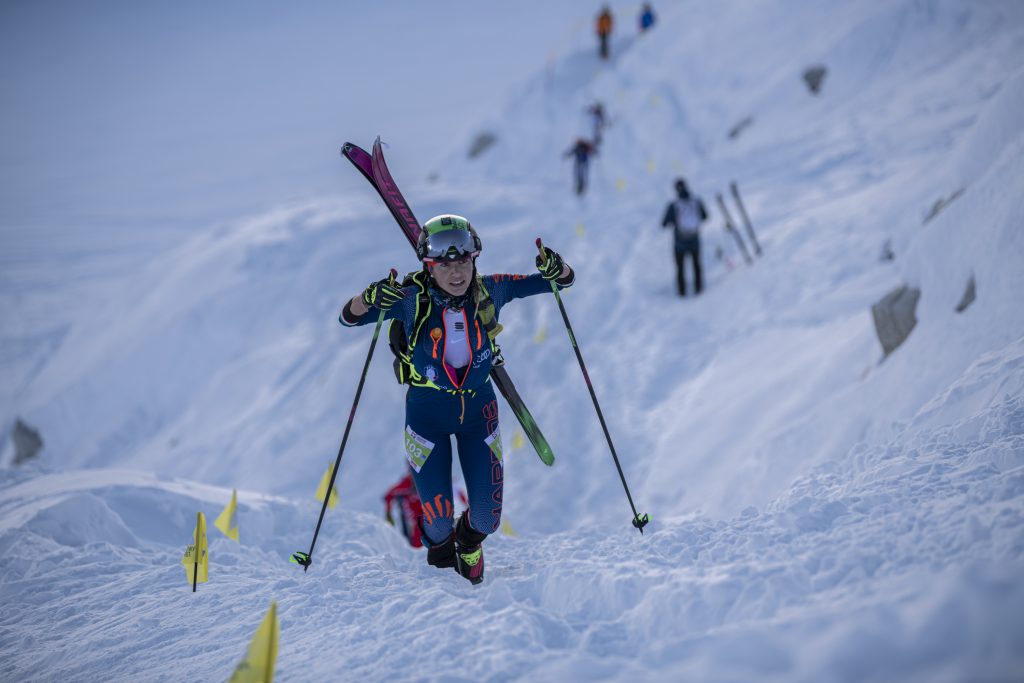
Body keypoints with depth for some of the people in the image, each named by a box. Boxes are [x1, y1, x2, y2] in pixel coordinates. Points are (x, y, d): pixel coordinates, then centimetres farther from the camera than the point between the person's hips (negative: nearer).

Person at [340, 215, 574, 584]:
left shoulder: (489, 291, -15)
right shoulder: (412, 300, -20)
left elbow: (564, 281, -9)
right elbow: (349, 317, -20)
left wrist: (555, 270, -32)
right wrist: (372, 297, -42)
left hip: (478, 408, 2)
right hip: (426, 412, -2)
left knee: (487, 516, 0)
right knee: (438, 517, -6)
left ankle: (470, 541, 39)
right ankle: (439, 544, 33)